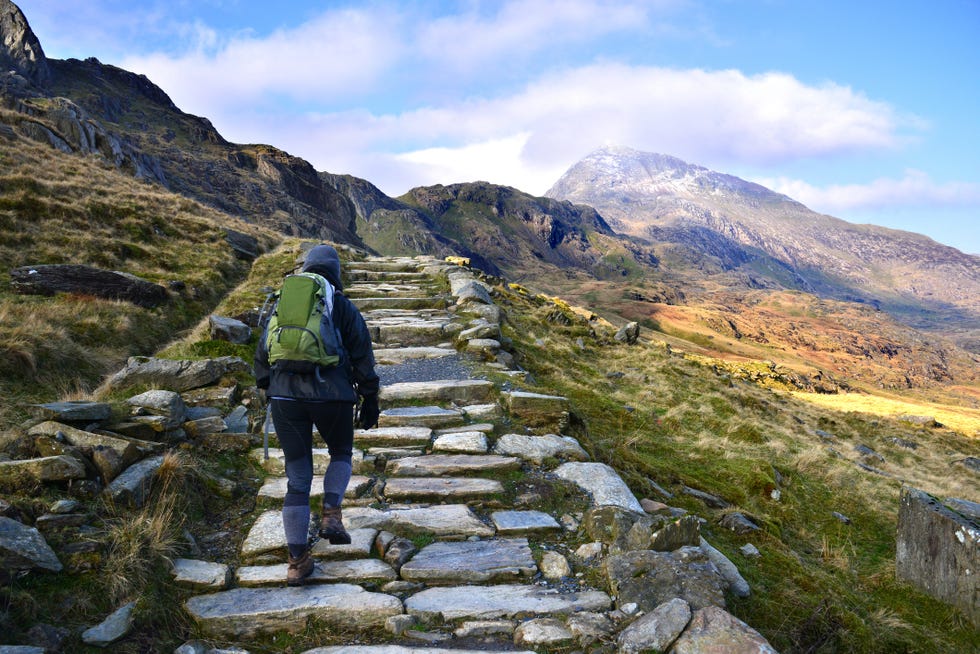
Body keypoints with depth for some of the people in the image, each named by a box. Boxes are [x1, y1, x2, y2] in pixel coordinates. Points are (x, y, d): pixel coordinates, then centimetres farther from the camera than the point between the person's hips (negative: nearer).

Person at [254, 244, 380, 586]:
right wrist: (370, 402, 11)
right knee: (341, 454, 26)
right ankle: (331, 513, 3)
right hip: (332, 396, -2)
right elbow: (362, 358, 4)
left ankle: (298, 560, 11)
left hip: (285, 398, 2)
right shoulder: (344, 308, 5)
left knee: (297, 477, 10)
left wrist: (267, 390, 27)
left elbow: (262, 354, 17)